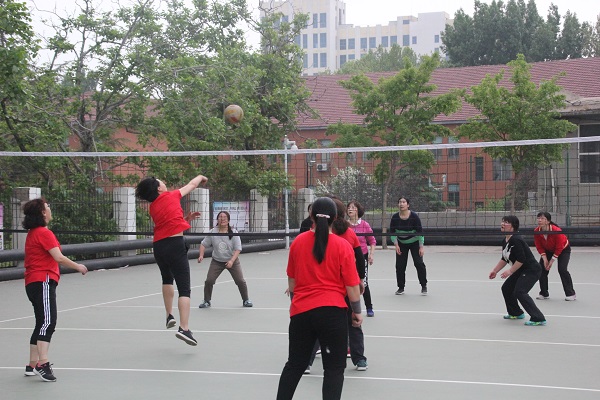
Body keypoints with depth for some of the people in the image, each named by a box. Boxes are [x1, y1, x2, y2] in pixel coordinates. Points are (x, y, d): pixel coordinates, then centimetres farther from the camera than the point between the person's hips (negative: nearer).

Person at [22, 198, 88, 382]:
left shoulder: (32, 233, 16)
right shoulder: (44, 233, -13)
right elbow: (59, 257, -18)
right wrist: (78, 266, -5)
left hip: (33, 282, 10)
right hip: (43, 281, -10)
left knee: (42, 324, 14)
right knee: (48, 322, -16)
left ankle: (32, 365, 18)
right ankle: (43, 364, -24)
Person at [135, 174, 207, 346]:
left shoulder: (153, 208, 17)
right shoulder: (171, 196, 3)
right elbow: (191, 185, 18)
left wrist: (186, 219, 20)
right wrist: (201, 177, 36)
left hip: (158, 246, 6)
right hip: (175, 244, -6)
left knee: (167, 279, 33)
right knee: (184, 288, -7)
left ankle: (169, 316, 35)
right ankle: (184, 328, -18)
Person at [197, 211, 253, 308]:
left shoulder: (233, 232, -12)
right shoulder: (213, 232, -8)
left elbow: (238, 249, -14)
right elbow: (204, 244, 2)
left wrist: (232, 261, -26)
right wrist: (201, 255, -14)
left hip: (232, 261, -1)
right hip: (216, 261, 1)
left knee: (240, 281, -5)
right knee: (209, 281, -9)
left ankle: (246, 300, 18)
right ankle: (207, 301, 11)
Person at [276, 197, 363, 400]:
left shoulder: (298, 242, 1)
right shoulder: (342, 245, -9)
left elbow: (291, 280, 11)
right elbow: (352, 285, -7)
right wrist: (357, 311, 7)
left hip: (301, 311, 3)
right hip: (332, 311, -3)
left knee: (294, 365, 16)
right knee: (334, 368, 6)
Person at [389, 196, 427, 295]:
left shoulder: (414, 216, -20)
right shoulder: (395, 217, -14)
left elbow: (420, 232, -15)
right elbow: (392, 232, -3)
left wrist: (421, 246, -17)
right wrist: (396, 245, -12)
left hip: (414, 242, -2)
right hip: (401, 244, 2)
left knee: (419, 263, -10)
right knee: (400, 265, -2)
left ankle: (424, 286, 4)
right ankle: (401, 287, 11)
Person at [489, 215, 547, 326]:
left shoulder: (516, 240, -23)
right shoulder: (505, 241, 9)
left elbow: (521, 259, -26)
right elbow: (504, 259, 20)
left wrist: (510, 271, -21)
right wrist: (495, 270, 15)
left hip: (531, 270, -11)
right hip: (521, 271, 11)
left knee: (520, 292, -23)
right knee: (506, 288, 17)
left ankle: (538, 319, -23)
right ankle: (516, 313, 36)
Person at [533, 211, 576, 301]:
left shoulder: (556, 231, -37)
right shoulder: (536, 231, -23)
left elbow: (559, 247, -27)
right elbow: (539, 247, -12)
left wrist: (552, 260, -23)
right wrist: (545, 259, -20)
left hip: (563, 249, -5)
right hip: (548, 250, 5)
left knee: (562, 269, -18)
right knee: (542, 268, -5)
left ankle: (571, 294, -5)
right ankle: (544, 293, 9)